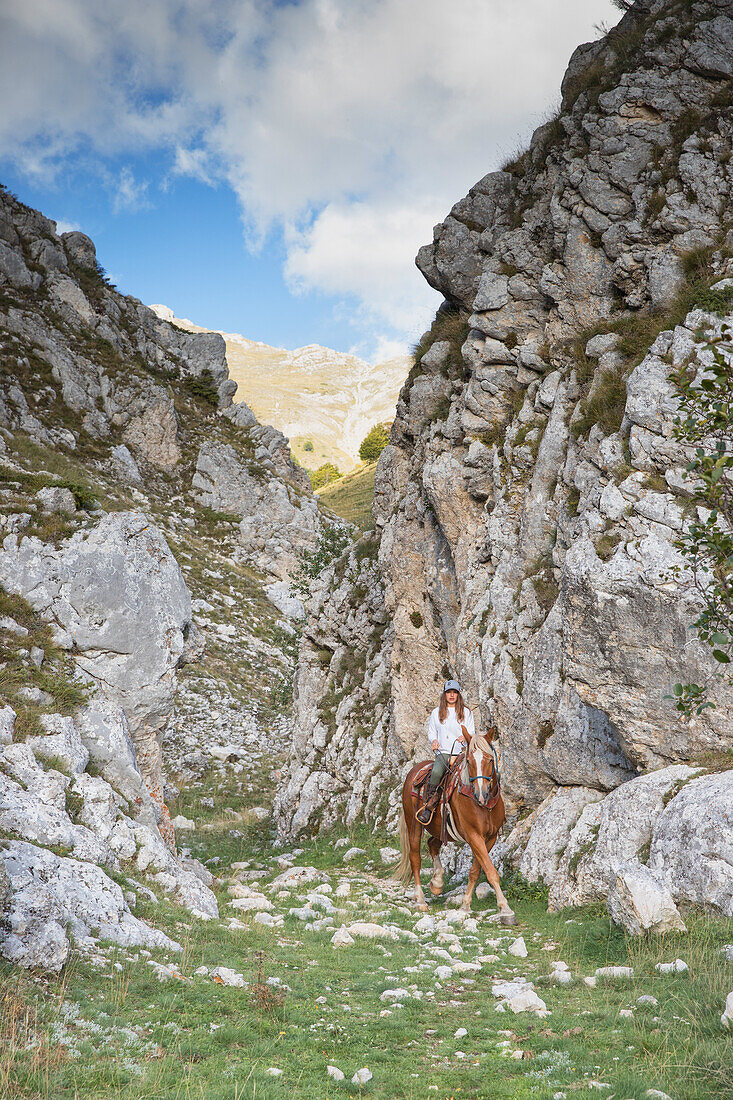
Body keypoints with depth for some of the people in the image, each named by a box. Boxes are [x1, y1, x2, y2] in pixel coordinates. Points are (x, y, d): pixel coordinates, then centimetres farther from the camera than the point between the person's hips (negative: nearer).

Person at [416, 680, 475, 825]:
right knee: (436, 772, -31)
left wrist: (465, 738, -14)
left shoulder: (466, 712, 12)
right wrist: (434, 741, -5)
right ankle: (428, 808, -26)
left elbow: (471, 733, 10)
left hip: (462, 752, 0)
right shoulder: (436, 712, 15)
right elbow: (431, 732, 18)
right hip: (443, 752, 0)